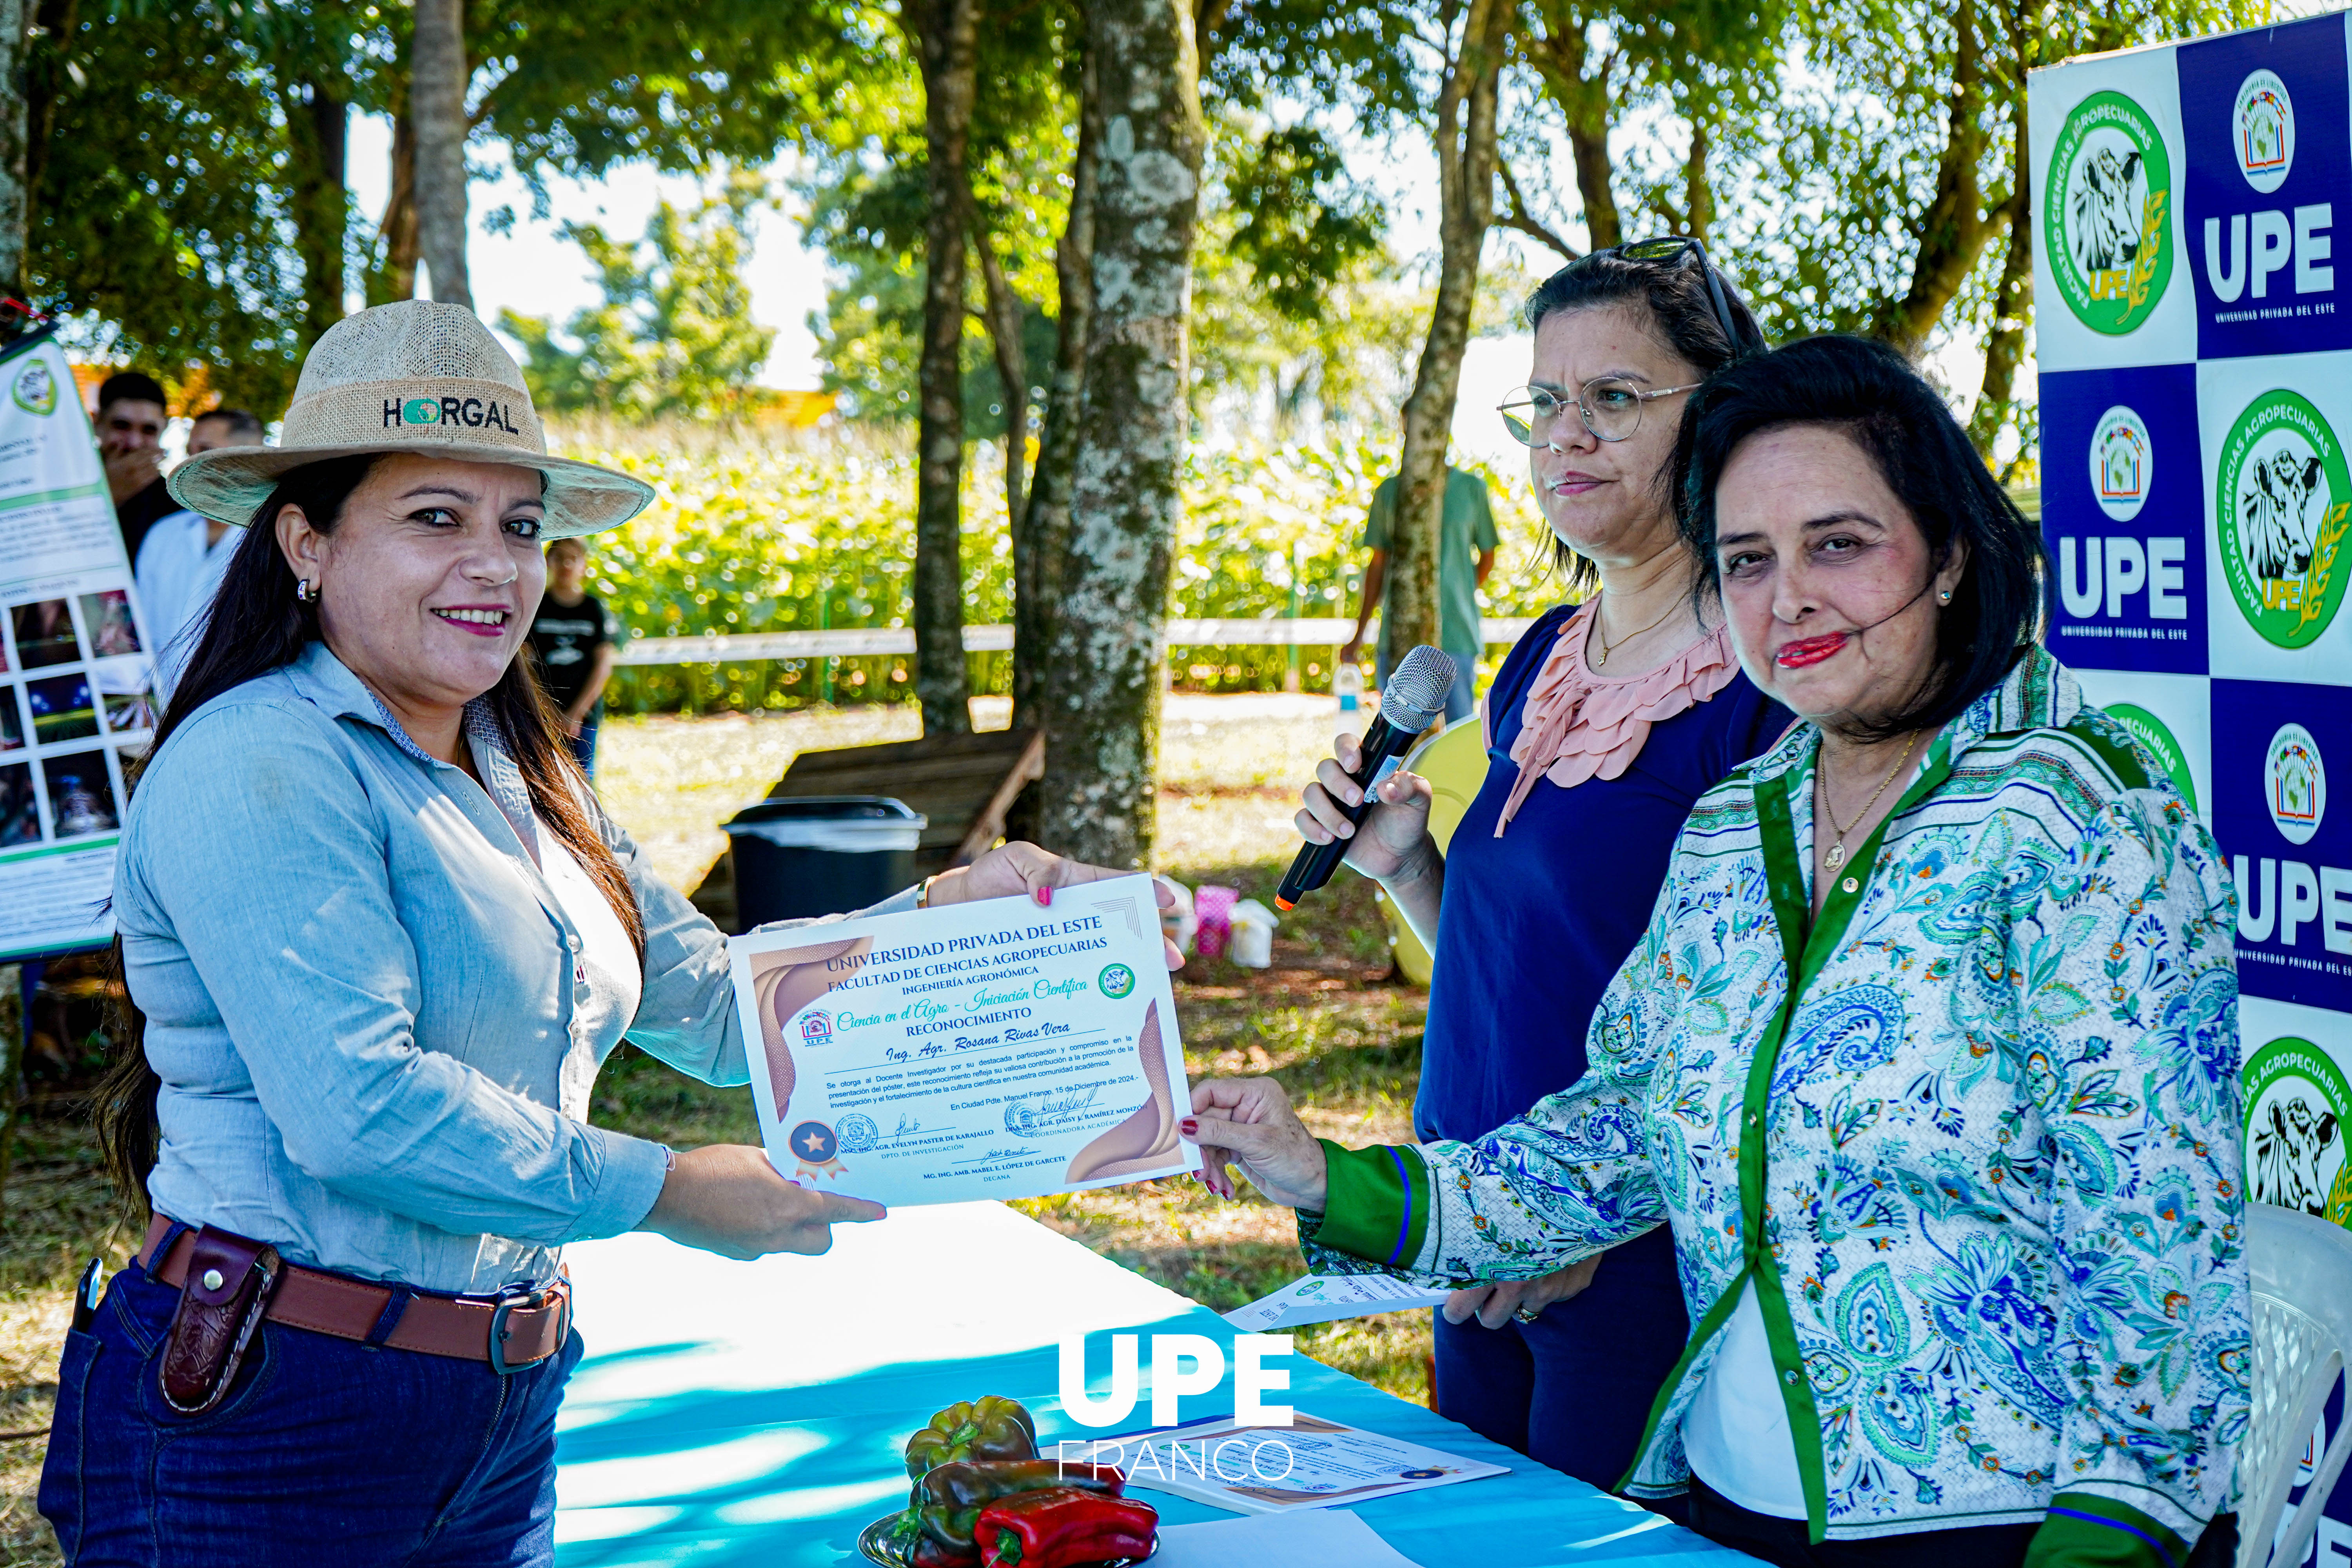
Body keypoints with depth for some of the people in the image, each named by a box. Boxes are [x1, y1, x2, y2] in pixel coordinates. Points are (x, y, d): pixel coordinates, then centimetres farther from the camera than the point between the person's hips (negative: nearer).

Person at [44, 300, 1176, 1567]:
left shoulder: (520, 781, 13)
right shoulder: (259, 770, -16)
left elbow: (716, 1011, 14)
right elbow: (357, 1110, -25)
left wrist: (943, 914, 2)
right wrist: (664, 1192, -17)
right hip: (261, 1423, -8)